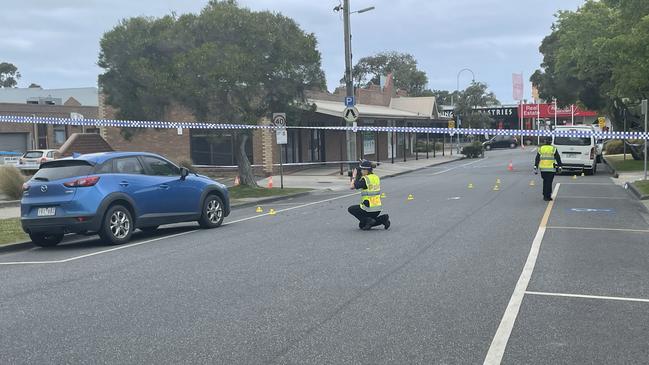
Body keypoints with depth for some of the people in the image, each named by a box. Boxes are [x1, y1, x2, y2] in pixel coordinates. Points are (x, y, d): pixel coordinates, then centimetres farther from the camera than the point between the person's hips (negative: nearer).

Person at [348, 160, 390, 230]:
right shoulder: (376, 177, 8)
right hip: (378, 209, 8)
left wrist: (354, 177, 2)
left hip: (369, 209, -8)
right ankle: (383, 219, 7)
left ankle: (367, 220, -4)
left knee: (351, 209, 13)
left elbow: (352, 186, -12)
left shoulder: (365, 179, -16)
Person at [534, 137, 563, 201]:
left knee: (545, 182, 17)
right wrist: (559, 166, 8)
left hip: (543, 168, 3)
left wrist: (535, 167, 7)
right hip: (551, 169, -3)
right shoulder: (553, 149, -3)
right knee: (549, 182, 0)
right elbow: (558, 158, 0)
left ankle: (545, 195, 20)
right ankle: (547, 197, -1)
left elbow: (537, 159, 5)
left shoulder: (540, 148, 5)